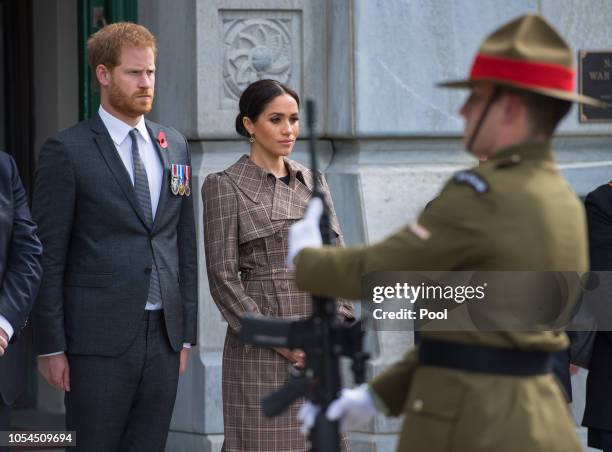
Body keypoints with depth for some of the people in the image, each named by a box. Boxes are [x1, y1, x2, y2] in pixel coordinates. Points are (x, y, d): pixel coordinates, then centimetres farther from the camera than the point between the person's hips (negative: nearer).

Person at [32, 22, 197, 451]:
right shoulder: (67, 151, -4)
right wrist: (52, 347, -9)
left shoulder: (174, 146, 13)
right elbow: (48, 257, -5)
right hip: (100, 340, -5)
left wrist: (186, 334, 11)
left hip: (163, 337, 5)